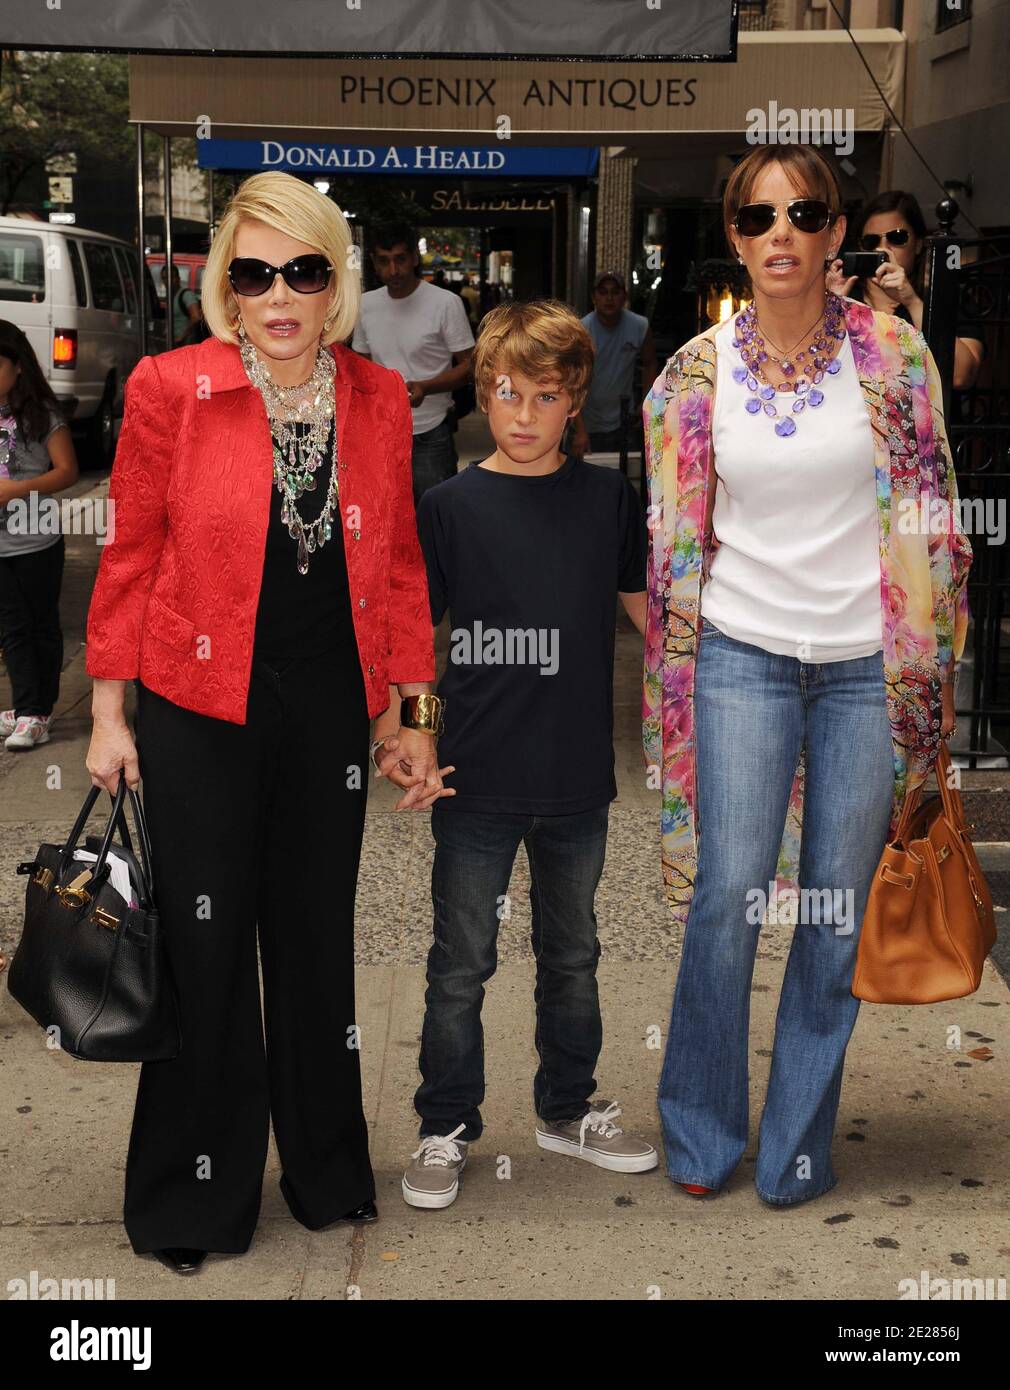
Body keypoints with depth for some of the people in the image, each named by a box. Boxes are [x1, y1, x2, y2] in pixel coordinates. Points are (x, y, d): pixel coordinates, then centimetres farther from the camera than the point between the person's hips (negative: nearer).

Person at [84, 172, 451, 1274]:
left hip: (331, 706, 3)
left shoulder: (379, 398, 1)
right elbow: (130, 556, -3)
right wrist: (108, 715, -3)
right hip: (200, 707, -3)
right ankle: (191, 1196, 25)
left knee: (318, 936, 15)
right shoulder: (171, 388, -8)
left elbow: (399, 564, 7)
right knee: (204, 942, 6)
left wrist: (417, 715, 7)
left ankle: (325, 1168, 34)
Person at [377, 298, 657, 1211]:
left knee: (572, 954, 18)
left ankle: (569, 1108, 37)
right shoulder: (451, 507, -4)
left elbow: (649, 611, 11)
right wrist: (395, 726, -14)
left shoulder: (608, 499, 2)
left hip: (577, 776, 3)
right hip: (478, 777, -2)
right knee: (461, 964, 8)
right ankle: (446, 1128, 25)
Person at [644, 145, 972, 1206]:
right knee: (728, 897, -5)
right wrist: (677, 675, 6)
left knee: (836, 914, 6)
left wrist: (930, 669, 0)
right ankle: (699, 1136, 18)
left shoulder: (894, 354, 1)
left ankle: (797, 1152, 23)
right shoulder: (695, 372, 2)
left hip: (867, 665, 1)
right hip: (743, 655, 0)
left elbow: (931, 521, 3)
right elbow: (675, 539, 6)